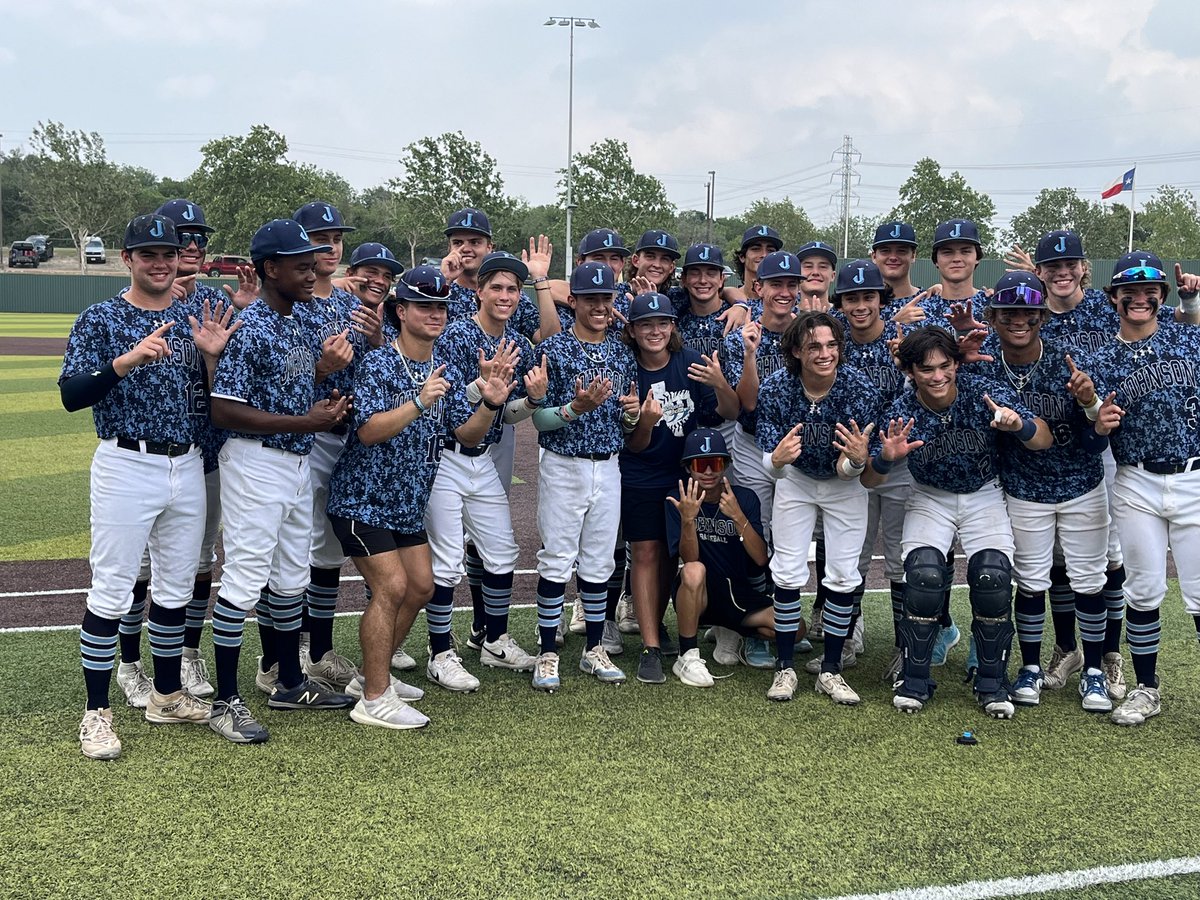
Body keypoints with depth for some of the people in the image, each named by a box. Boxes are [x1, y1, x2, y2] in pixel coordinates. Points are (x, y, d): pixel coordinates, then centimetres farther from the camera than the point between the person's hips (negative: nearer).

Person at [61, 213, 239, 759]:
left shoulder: (193, 321, 10)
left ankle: (168, 695, 28)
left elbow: (211, 401, 11)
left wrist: (211, 356, -7)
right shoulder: (101, 319, -2)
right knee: (111, 592, -4)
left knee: (176, 588, 14)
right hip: (126, 467, -5)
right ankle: (96, 713, 6)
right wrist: (128, 360, -27)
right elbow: (71, 395, -14)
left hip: (187, 468, 5)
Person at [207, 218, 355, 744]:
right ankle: (226, 701, 6)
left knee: (292, 578, 17)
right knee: (244, 581, -4)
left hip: (297, 464, 9)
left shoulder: (298, 324, 10)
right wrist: (305, 422, -22)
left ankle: (290, 683, 30)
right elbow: (223, 410, -22)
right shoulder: (249, 328, -16)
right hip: (255, 464, -9)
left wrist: (325, 406, 3)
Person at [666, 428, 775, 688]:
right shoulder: (679, 499, -7)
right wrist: (688, 518, -35)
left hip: (739, 595, 3)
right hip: (697, 596, -3)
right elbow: (689, 559, -18)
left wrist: (738, 516, -27)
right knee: (694, 571, -37)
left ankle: (733, 636, 11)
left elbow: (761, 559, -13)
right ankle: (687, 657, -22)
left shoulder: (745, 498, -3)